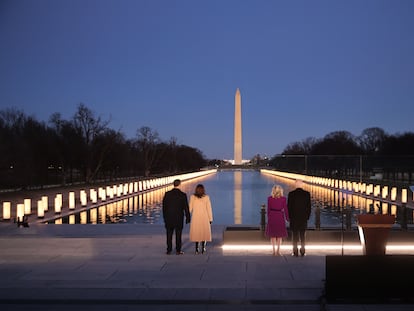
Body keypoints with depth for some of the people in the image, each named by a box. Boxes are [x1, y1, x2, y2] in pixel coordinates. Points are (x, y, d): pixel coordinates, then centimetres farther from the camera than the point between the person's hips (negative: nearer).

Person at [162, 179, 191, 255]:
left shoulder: (167, 194, -3)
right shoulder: (183, 195, -9)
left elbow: (164, 206, 1)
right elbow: (186, 207, -6)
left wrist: (164, 217, 11)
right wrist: (188, 218, 3)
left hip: (169, 217, 2)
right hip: (179, 217, -2)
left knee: (169, 234, 9)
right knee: (178, 234, 5)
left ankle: (169, 250, 12)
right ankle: (178, 250, 7)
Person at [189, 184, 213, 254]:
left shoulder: (192, 197, -2)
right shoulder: (206, 197, -4)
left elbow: (190, 208, 0)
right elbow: (209, 209, -3)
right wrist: (210, 219, 3)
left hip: (195, 217, 1)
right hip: (204, 217, -1)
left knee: (196, 232, 11)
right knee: (204, 232, 9)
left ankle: (197, 249, 8)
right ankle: (203, 248, 5)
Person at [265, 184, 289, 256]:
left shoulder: (269, 198, -2)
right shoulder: (283, 198, -5)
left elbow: (268, 209, 1)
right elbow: (285, 209, -3)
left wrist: (268, 217, 12)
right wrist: (287, 218, 6)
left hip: (272, 216, 1)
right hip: (280, 216, -1)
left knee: (273, 234, 9)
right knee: (280, 234, 9)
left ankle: (274, 251, 7)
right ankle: (278, 251, 6)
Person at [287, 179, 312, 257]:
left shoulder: (291, 194, -8)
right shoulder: (307, 194, -4)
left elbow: (289, 206, -5)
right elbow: (309, 207, -1)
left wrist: (289, 217, 6)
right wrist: (307, 217, 9)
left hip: (294, 218, -1)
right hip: (303, 218, 1)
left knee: (295, 236, 4)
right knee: (302, 236, 9)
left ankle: (295, 252, 4)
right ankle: (302, 252, 9)